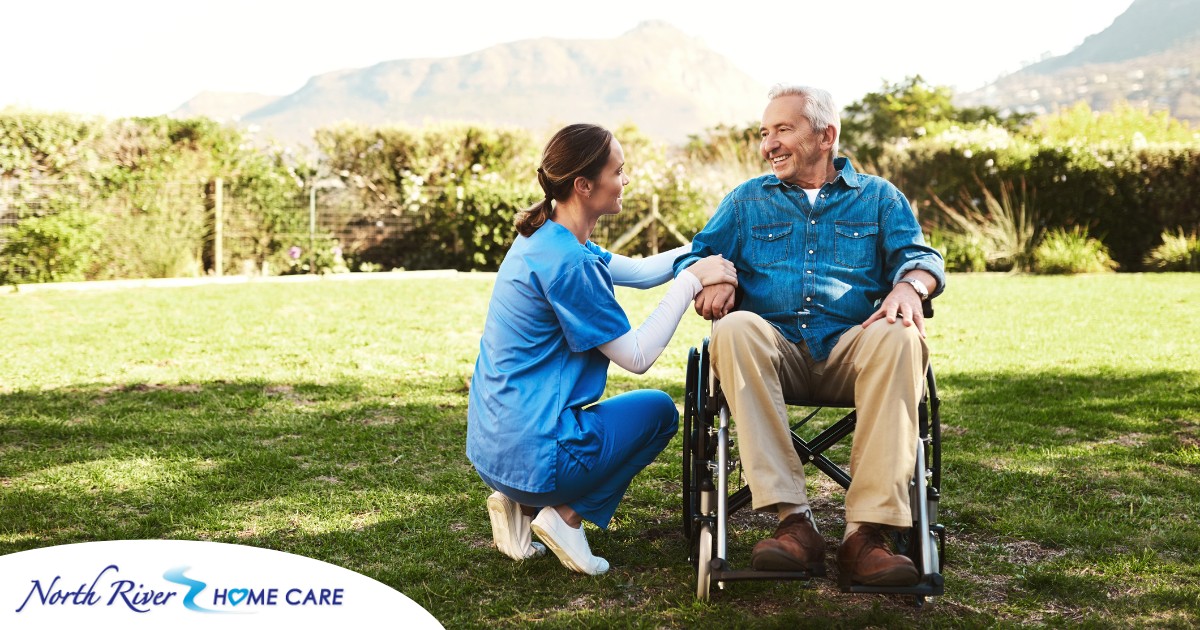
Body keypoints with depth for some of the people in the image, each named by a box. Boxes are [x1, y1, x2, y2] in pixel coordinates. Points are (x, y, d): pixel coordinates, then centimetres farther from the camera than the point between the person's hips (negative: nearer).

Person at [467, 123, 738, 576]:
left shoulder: (544, 238, 8)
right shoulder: (567, 262, -21)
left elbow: (639, 271, 18)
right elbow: (638, 357, -15)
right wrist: (691, 280, -11)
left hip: (490, 447, 8)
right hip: (531, 455, -8)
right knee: (659, 410, 13)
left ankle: (522, 507, 13)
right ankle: (567, 516, 3)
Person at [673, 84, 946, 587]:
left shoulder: (878, 197, 21)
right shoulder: (746, 201, 24)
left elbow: (918, 256, 9)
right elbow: (695, 257, 16)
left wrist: (908, 286, -15)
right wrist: (712, 280, -9)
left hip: (849, 349, 0)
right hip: (775, 348, 1)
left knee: (899, 336, -35)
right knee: (735, 329, -35)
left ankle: (865, 533, -39)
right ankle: (793, 522, -39)